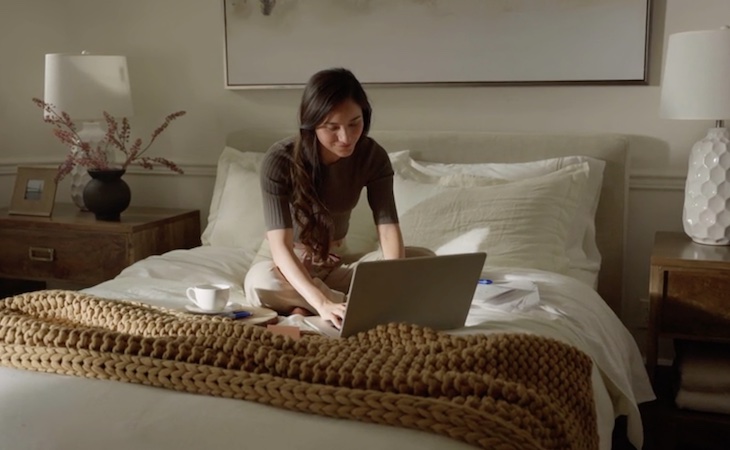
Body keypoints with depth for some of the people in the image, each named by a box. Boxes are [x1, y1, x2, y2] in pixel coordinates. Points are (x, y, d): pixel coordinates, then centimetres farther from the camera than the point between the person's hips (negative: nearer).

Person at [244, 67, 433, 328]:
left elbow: (388, 229, -21)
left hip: (337, 261, 4)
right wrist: (322, 303, -49)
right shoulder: (279, 160, -25)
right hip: (288, 261, -4)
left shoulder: (372, 156, -15)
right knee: (261, 283, -40)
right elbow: (280, 245, -33)